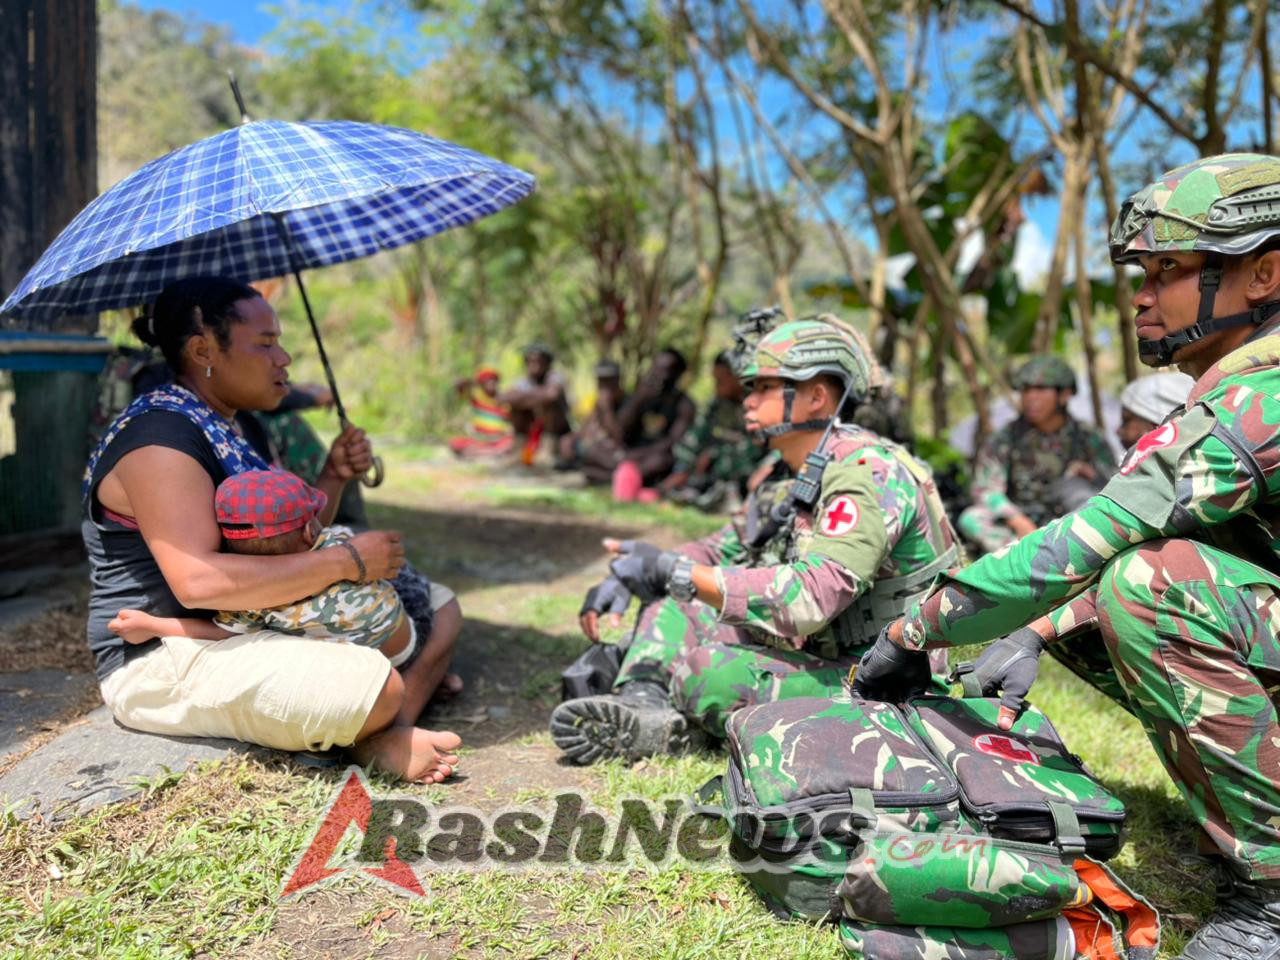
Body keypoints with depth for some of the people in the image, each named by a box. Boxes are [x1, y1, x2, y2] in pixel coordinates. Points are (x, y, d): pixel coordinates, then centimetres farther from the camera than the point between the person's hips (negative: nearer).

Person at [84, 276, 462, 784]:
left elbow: (290, 547, 17)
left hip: (256, 627, 10)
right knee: (373, 686, -36)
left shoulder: (232, 425, 14)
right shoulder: (160, 435, -16)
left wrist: (333, 477, -1)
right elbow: (197, 581, -29)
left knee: (438, 606, 8)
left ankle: (391, 734, -14)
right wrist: (348, 561, -25)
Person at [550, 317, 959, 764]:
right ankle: (644, 703, -13)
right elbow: (722, 550, 16)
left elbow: (810, 598, -33)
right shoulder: (794, 481, 9)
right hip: (817, 657, 9)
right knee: (675, 603, 8)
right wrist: (625, 577, -1)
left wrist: (675, 572, -30)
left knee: (709, 669, -31)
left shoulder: (869, 472, -22)